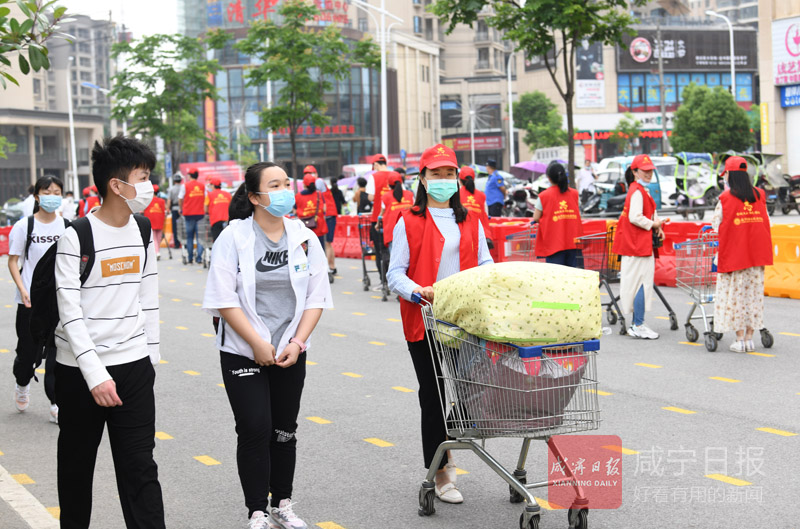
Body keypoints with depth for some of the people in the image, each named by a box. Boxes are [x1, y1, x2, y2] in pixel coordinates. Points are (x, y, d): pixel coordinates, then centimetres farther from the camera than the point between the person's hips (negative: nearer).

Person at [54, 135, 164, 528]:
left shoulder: (143, 231, 5)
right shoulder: (76, 236, -12)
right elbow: (70, 312, -15)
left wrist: (152, 354, 14)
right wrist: (94, 374, -21)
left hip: (134, 367, 4)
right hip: (80, 370, -4)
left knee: (140, 468, 0)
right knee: (77, 464, 12)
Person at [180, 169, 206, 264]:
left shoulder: (185, 186, -2)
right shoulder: (202, 186, 6)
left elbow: (180, 199, -3)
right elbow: (206, 199, 5)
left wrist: (181, 209, 12)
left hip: (189, 213, -2)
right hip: (200, 213, 2)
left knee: (189, 237, 6)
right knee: (200, 236, 3)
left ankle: (190, 259, 6)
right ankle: (199, 258, -3)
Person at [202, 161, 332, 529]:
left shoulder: (305, 238, 2)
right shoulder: (233, 238, -8)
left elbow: (316, 297, 3)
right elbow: (224, 299, -12)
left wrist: (297, 342, -9)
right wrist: (257, 344, -16)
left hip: (290, 353, 4)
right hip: (243, 353, -3)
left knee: (285, 431, 11)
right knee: (255, 430, -5)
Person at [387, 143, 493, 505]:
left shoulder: (470, 222, 15)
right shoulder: (409, 222, 3)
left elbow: (485, 267, 14)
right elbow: (395, 274, -2)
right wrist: (420, 292, -21)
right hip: (424, 322, -3)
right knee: (433, 395, 1)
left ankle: (448, 449, 28)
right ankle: (440, 475, 10)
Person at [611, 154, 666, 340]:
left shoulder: (644, 190, 18)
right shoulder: (637, 191, -14)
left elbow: (651, 212, 23)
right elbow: (635, 217, -23)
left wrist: (657, 227, 4)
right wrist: (653, 224, -11)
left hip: (642, 243, 11)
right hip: (638, 244, -11)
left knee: (639, 283, 13)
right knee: (642, 282, -9)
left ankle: (637, 324, 20)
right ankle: (638, 327, -6)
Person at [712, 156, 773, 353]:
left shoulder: (725, 198, -9)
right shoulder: (759, 195, 4)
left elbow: (716, 226, -4)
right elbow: (765, 223, 9)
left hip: (734, 254, -4)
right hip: (757, 254, 4)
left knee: (735, 294, 4)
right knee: (753, 294, 10)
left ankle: (740, 339, 4)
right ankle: (749, 338, 12)